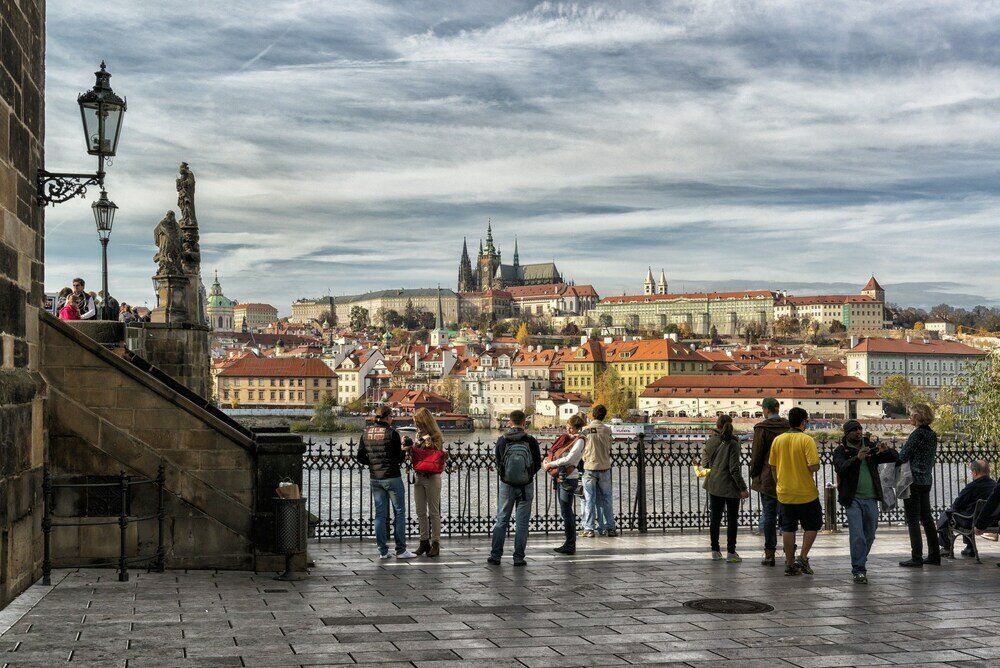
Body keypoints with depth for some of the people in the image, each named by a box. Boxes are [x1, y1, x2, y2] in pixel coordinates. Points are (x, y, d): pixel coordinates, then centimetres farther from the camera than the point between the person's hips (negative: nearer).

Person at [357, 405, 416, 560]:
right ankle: (400, 550, 3)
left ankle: (383, 551, 9)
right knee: (399, 513, 4)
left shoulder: (366, 433, 3)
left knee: (380, 514, 9)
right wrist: (404, 455, 12)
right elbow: (400, 457, -9)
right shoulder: (392, 433, -12)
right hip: (392, 477, -5)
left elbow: (361, 457, 4)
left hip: (375, 479, 5)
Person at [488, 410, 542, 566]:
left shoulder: (502, 441, -7)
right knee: (522, 523, 6)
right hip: (526, 486, -1)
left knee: (501, 521, 11)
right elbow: (538, 465, -2)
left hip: (506, 485, 1)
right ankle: (518, 558, 7)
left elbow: (498, 463, 3)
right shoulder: (531, 441, -10)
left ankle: (495, 555, 11)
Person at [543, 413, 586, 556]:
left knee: (567, 512, -7)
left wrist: (551, 464, -12)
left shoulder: (579, 441, -8)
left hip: (568, 478, -8)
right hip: (559, 478, 8)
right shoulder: (567, 439, 16)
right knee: (566, 512, 12)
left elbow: (569, 458, -18)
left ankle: (570, 546, -3)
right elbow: (554, 453, 21)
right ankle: (569, 544, 19)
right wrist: (546, 461, 1)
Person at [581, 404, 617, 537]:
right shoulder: (607, 430, -1)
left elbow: (582, 448, -2)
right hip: (604, 467, 2)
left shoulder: (586, 429, -7)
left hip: (589, 467, -2)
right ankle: (610, 528, 11)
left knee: (589, 499, 3)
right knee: (606, 499, 10)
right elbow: (609, 445, 7)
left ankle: (589, 529, 0)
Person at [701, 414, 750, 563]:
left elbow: (704, 463, 7)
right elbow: (734, 469, -17)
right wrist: (743, 488, -12)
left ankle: (715, 550, 18)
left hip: (713, 485, 5)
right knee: (732, 520, 3)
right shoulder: (732, 444, -14)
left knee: (715, 518, 13)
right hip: (730, 487, -5)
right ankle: (731, 552, 1)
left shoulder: (710, 442, 0)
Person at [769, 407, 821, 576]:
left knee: (788, 529, 10)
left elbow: (772, 466, 7)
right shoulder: (807, 440, -14)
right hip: (806, 493, -4)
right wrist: (816, 466, 3)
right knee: (812, 526, 13)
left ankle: (790, 564, 13)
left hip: (784, 493, 4)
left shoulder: (778, 440, 1)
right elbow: (814, 466, -20)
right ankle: (803, 557, 1)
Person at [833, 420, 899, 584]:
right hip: (853, 499, -4)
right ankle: (858, 570, -6)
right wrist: (857, 458, -39)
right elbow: (841, 467, -22)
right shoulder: (841, 451, -3)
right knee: (857, 536, -11)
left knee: (869, 535, 14)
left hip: (871, 499, 4)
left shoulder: (871, 446, 8)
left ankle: (860, 563, 34)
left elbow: (895, 457, 4)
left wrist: (886, 451, -19)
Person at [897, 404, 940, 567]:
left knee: (913, 520, -4)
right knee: (926, 518, 15)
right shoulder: (932, 435, 10)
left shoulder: (917, 434, -16)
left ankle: (917, 558, -5)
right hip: (927, 480, 8)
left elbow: (902, 457, -17)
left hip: (913, 480, -8)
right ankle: (934, 555, 18)